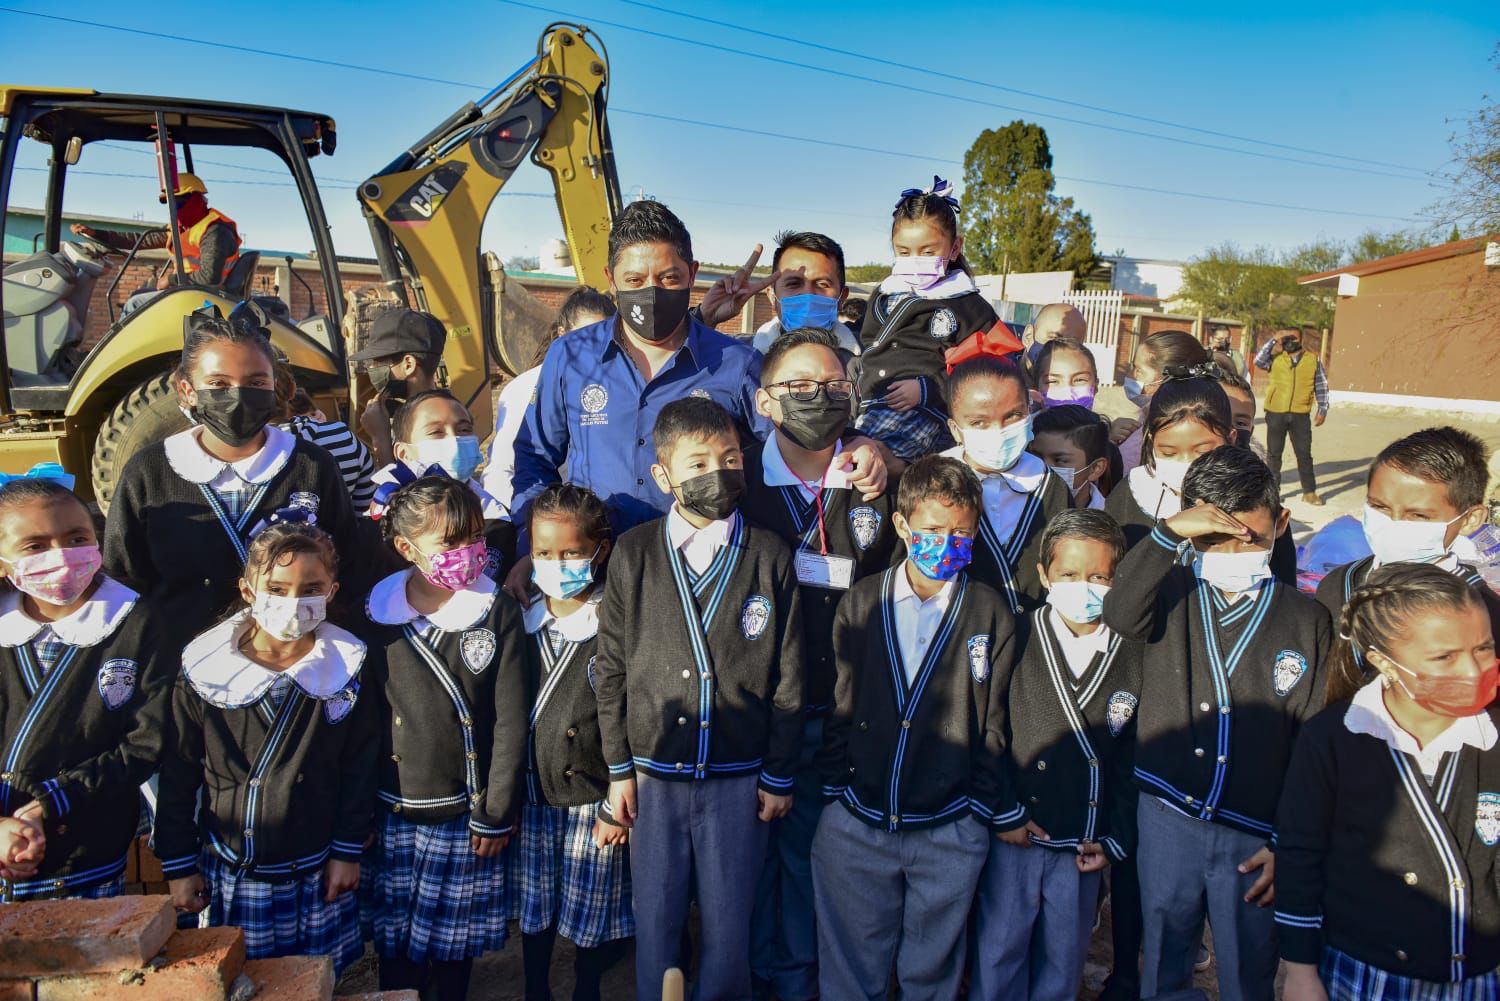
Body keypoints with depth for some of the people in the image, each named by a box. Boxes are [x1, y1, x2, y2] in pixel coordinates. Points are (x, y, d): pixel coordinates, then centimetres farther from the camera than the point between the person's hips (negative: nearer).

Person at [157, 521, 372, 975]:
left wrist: (348, 850, 1)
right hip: (231, 874, -1)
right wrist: (178, 865, 2)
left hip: (318, 872, 1)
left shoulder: (347, 665, -6)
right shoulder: (203, 667, -9)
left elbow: (359, 767, 0)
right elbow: (177, 775, 0)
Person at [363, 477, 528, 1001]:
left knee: (455, 942, 13)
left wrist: (495, 814, -6)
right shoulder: (376, 613, -4)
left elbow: (510, 723, -7)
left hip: (464, 812, -1)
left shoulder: (498, 613, -9)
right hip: (393, 811, 1)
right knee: (394, 940, 13)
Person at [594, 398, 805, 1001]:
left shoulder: (769, 557, -3)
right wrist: (619, 769, 2)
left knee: (728, 928, 10)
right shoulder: (634, 554, -2)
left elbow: (788, 676, 0)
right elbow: (611, 669, 2)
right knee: (655, 925, 12)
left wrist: (778, 776, 0)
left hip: (739, 781, 0)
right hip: (654, 776, 1)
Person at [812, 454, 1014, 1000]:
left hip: (950, 833, -1)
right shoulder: (860, 603, -1)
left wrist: (994, 814, 2)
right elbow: (837, 707, 4)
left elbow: (994, 725, 0)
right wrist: (833, 791, 4)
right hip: (855, 825, 1)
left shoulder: (991, 614, -4)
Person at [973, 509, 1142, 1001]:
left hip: (1084, 851, 2)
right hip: (1013, 838, -2)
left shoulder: (1134, 656, 0)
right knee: (997, 960, 9)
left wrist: (1116, 841, 0)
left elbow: (1135, 758, 3)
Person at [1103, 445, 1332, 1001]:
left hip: (1255, 835, 0)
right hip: (1166, 821, 1)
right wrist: (1169, 534, -29)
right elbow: (1120, 613, -25)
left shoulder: (1307, 620, -2)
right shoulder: (1173, 595, -1)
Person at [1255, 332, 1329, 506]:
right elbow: (1258, 361, -16)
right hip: (1275, 413, 0)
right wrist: (1273, 341, -13)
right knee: (1273, 453, 7)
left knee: (1304, 454, 6)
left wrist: (1322, 410, 4)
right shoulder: (1275, 358, 4)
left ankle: (1309, 492, 14)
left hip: (1301, 415, 0)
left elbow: (1322, 386, 9)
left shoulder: (1313, 360, 6)